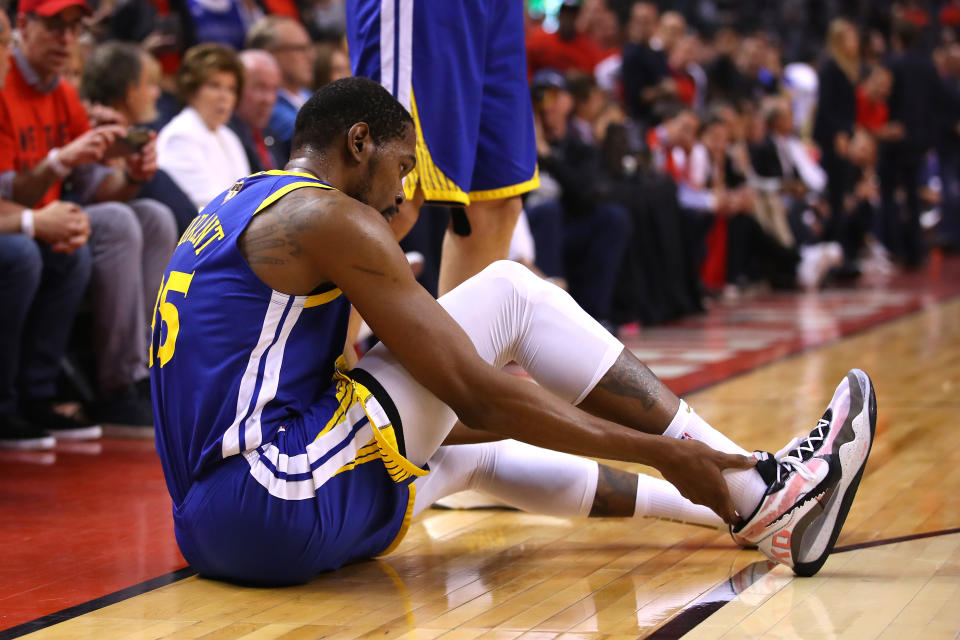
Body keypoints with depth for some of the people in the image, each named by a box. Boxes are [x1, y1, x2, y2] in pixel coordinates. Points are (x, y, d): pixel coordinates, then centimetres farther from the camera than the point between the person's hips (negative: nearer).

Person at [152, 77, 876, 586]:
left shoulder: (235, 212, 24)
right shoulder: (329, 216, -6)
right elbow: (477, 394, -11)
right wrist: (666, 454, -5)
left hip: (209, 526, 9)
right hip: (282, 503, -9)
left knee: (474, 452, 28)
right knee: (511, 291, 0)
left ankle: (747, 508, 27)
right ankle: (753, 487, 4)